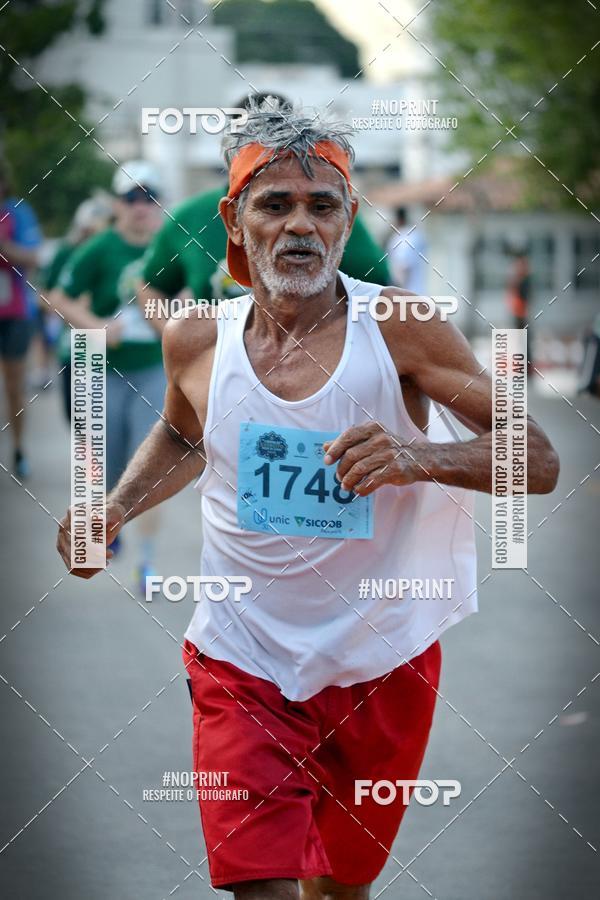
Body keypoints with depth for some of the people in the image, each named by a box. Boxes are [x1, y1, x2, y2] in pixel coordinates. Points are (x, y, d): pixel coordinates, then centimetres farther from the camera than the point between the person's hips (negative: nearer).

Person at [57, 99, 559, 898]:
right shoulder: (196, 340, -4)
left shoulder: (401, 329, -12)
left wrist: (418, 457, -29)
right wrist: (112, 511, 3)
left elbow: (538, 461, -12)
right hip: (244, 660, 0)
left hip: (381, 660, 0)